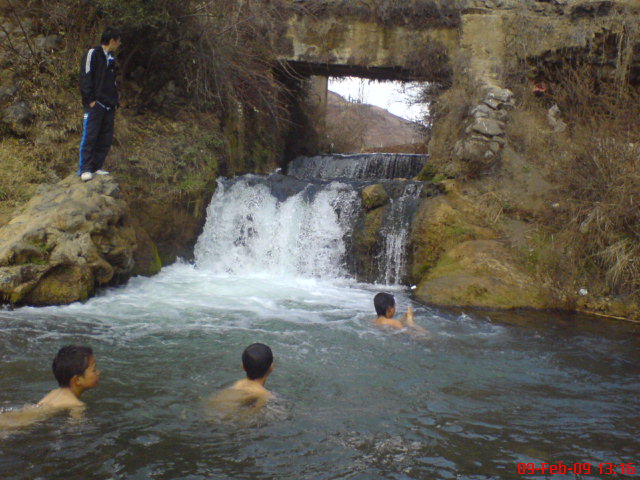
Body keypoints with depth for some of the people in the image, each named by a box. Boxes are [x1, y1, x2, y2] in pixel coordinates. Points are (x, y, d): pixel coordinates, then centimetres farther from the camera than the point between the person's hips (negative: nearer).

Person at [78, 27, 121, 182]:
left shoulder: (111, 59, 21)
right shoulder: (93, 53, -3)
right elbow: (85, 77, -10)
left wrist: (114, 102, 16)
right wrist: (90, 99, -16)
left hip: (109, 106, 8)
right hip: (94, 104, -8)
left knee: (106, 139, 5)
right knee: (89, 136, -11)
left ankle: (97, 167, 11)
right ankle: (85, 169, -12)